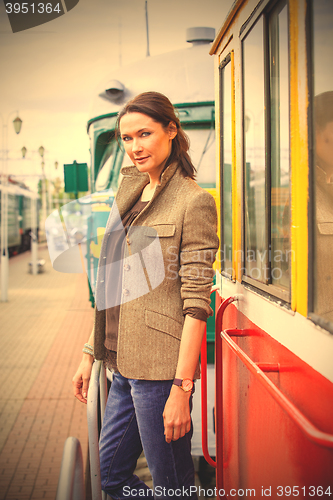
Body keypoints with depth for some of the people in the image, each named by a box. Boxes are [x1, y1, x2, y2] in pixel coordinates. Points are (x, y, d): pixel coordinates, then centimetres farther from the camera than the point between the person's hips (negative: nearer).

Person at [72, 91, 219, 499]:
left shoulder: (194, 201, -9)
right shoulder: (130, 194, 14)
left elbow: (196, 301, -14)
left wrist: (181, 388, -18)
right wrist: (89, 353, 15)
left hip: (162, 369, -8)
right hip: (125, 366, 8)